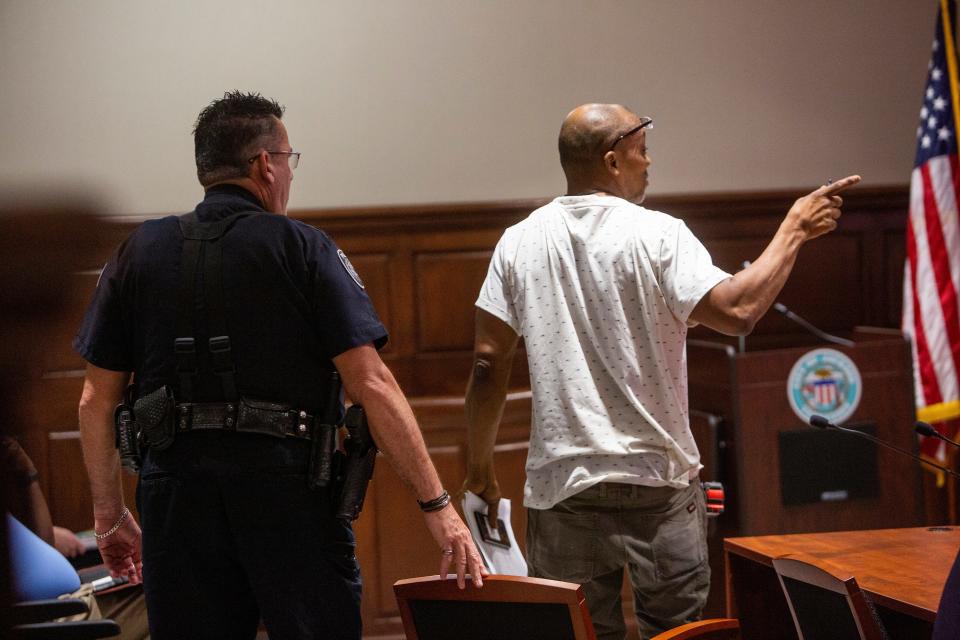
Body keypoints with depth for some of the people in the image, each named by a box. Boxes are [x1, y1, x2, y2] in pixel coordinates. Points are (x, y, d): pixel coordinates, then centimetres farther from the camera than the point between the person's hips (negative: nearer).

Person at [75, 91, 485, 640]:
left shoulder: (140, 252, 10)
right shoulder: (303, 249, -1)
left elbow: (97, 399, 9)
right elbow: (373, 385, -8)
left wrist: (110, 516, 19)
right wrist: (437, 506, -6)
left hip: (176, 489, 3)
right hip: (288, 491, -3)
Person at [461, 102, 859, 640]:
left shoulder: (519, 243, 3)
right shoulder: (657, 236, -9)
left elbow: (489, 362, 1)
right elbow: (737, 310, -20)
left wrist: (480, 464, 11)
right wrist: (794, 230, -8)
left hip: (561, 486, 3)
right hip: (658, 481, -3)